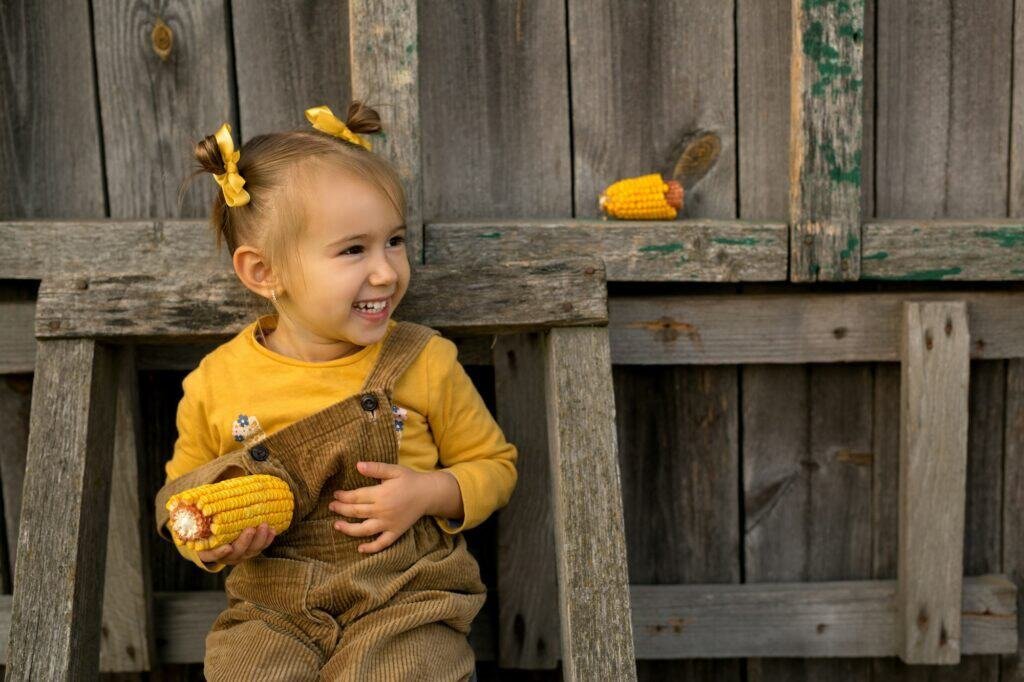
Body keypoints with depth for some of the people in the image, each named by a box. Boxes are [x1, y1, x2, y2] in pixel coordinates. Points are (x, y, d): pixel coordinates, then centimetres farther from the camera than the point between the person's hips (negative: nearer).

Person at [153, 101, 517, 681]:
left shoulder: (423, 362, -4)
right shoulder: (217, 385, -2)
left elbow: (495, 464, 7)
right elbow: (183, 493, 13)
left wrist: (429, 493, -12)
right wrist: (207, 544, -8)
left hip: (407, 596, 0)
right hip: (272, 608, 1)